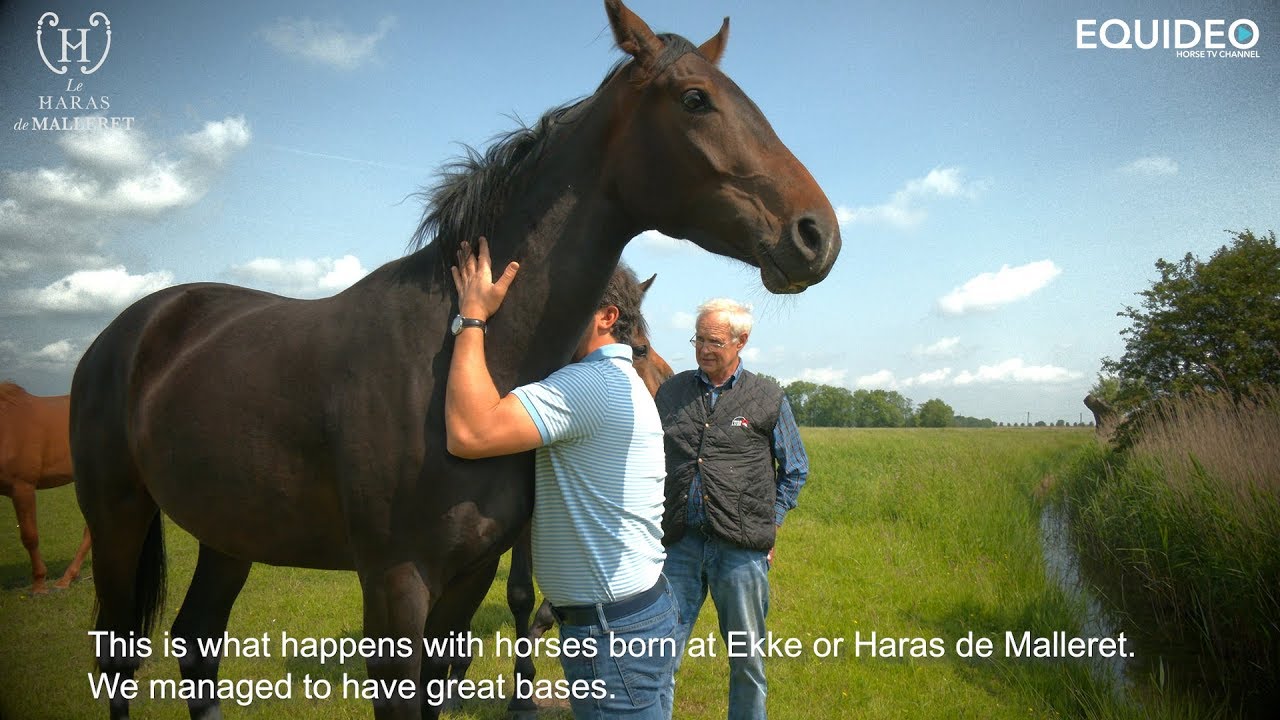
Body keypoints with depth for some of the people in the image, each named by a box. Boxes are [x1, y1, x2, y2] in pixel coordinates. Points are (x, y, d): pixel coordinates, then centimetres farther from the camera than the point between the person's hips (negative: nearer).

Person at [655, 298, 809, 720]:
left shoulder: (768, 399, 3)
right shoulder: (671, 392, 8)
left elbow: (795, 471, 12)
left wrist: (770, 522, 4)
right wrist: (655, 519, 8)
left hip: (741, 547, -1)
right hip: (679, 542, 1)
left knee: (747, 659, 12)